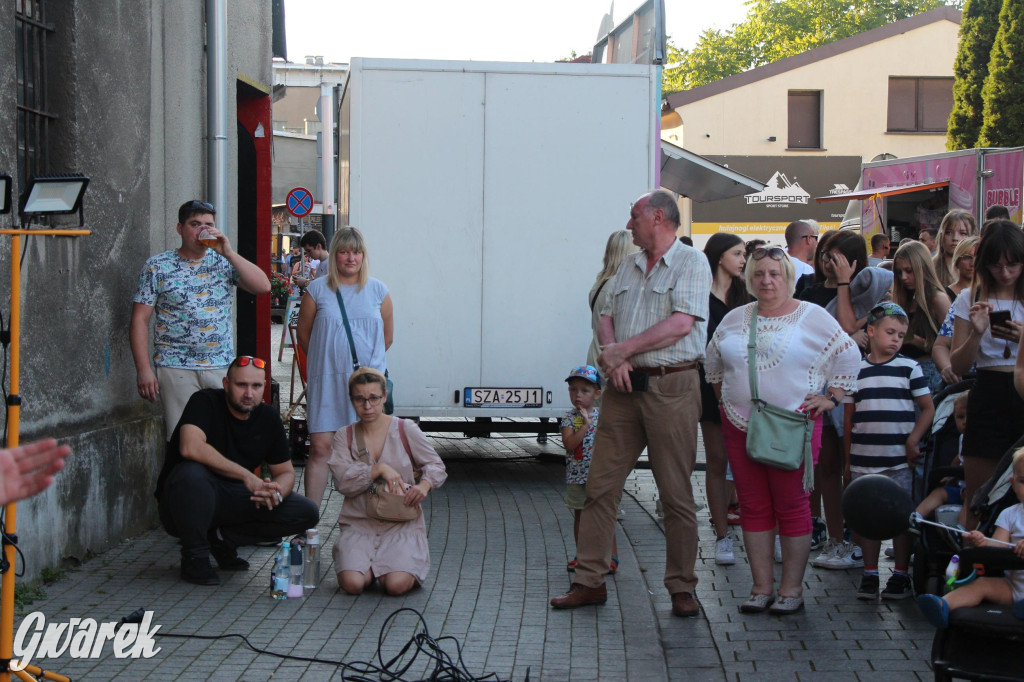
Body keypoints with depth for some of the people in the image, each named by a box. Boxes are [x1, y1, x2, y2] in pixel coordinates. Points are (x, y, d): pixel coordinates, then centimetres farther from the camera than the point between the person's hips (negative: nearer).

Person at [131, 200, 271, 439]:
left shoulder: (224, 262, 9)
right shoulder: (157, 266, 2)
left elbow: (263, 287, -5)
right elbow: (139, 321, 0)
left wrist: (228, 253, -11)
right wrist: (143, 370, -8)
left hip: (222, 366, 3)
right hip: (177, 369, -2)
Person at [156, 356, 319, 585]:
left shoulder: (268, 418, 4)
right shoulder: (206, 402, -14)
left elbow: (286, 472, 9)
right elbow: (190, 447, -32)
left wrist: (276, 493, -17)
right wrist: (247, 476, -29)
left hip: (234, 502, 6)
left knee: (306, 513, -9)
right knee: (192, 474, -40)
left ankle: (222, 538, 1)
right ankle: (194, 557, -17)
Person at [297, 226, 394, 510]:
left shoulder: (378, 290, 8)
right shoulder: (318, 290, 3)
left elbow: (388, 336, 15)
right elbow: (303, 334, 10)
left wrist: (366, 361, 13)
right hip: (327, 381, -1)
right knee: (320, 447, -6)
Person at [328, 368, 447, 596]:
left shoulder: (406, 430, 5)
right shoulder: (344, 437, 8)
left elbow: (436, 465, 10)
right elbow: (342, 481, -5)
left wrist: (424, 485, -13)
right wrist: (380, 469, -18)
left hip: (401, 525, -1)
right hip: (358, 524, 1)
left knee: (397, 584, -25)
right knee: (352, 583, -25)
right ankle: (369, 566, 12)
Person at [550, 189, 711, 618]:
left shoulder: (691, 263, -2)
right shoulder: (629, 267, 18)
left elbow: (681, 324, -14)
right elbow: (607, 318, 13)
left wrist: (623, 349, -10)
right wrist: (613, 359, -7)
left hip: (671, 387, -6)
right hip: (624, 386, 6)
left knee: (676, 493, -1)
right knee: (600, 485, 3)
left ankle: (681, 587, 9)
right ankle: (589, 581, 10)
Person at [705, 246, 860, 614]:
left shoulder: (812, 317, 0)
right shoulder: (735, 319, 12)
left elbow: (849, 355, 3)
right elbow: (713, 360, 25)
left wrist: (831, 397, -1)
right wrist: (725, 396, 18)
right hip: (740, 426, 4)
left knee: (792, 506, -2)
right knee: (753, 507, 5)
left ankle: (792, 589, 6)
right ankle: (762, 587, 13)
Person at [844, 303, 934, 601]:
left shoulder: (909, 368, 2)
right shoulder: (856, 370, 7)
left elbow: (928, 408, 2)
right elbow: (849, 417, 12)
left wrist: (913, 442, -9)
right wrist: (847, 459, 11)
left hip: (899, 461, -2)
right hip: (863, 461, 2)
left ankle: (901, 576, 14)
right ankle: (869, 575, 16)